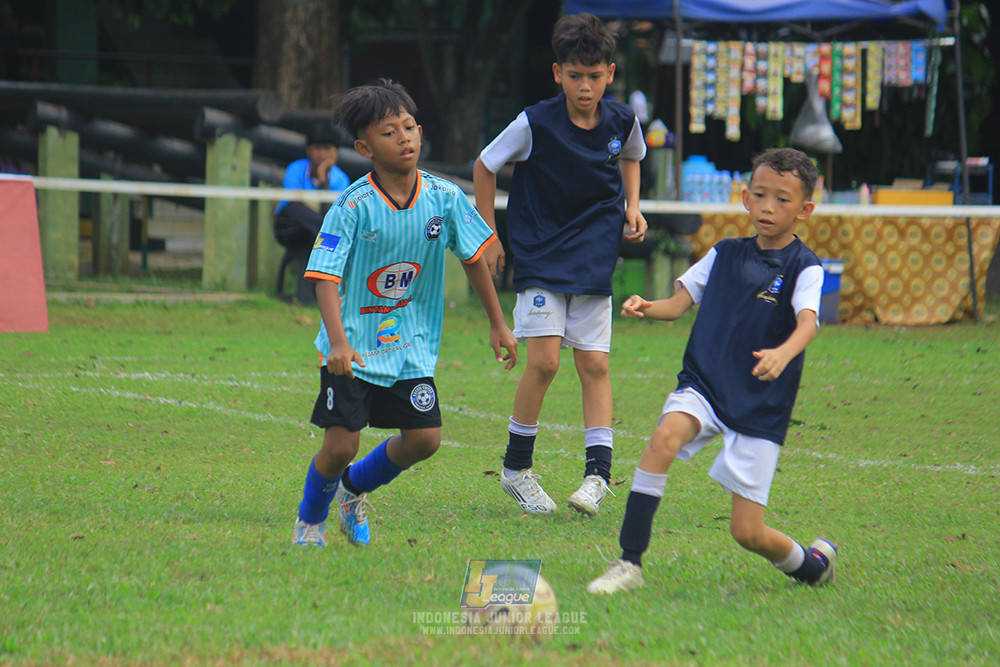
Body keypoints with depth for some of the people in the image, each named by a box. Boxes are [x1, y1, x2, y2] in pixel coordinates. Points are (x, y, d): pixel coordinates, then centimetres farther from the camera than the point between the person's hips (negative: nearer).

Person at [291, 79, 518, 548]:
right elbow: (326, 277, -20)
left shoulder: (444, 197, -5)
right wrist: (338, 341, -34)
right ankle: (310, 519, 22)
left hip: (411, 346, 4)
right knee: (341, 445, -9)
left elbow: (473, 257, 8)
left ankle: (353, 489, 25)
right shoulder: (351, 207, -17)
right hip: (354, 348, -4)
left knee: (423, 438, -4)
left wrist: (497, 324, 12)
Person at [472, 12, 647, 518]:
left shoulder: (622, 121, -4)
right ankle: (517, 468, 4)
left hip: (594, 260, 3)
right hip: (539, 257, -3)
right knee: (544, 360, -11)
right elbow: (484, 167, 0)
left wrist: (631, 208, 6)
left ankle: (598, 474, -2)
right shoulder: (535, 124, -15)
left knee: (594, 364, -3)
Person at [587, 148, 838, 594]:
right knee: (665, 436, -32)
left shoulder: (803, 268, -5)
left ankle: (813, 563, 30)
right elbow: (679, 302, 8)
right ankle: (629, 564, -28)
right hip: (703, 385, 3)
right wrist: (647, 307, -16)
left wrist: (783, 354, -46)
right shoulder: (725, 255, 9)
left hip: (761, 407, -3)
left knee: (747, 532, -4)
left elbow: (808, 321, -23)